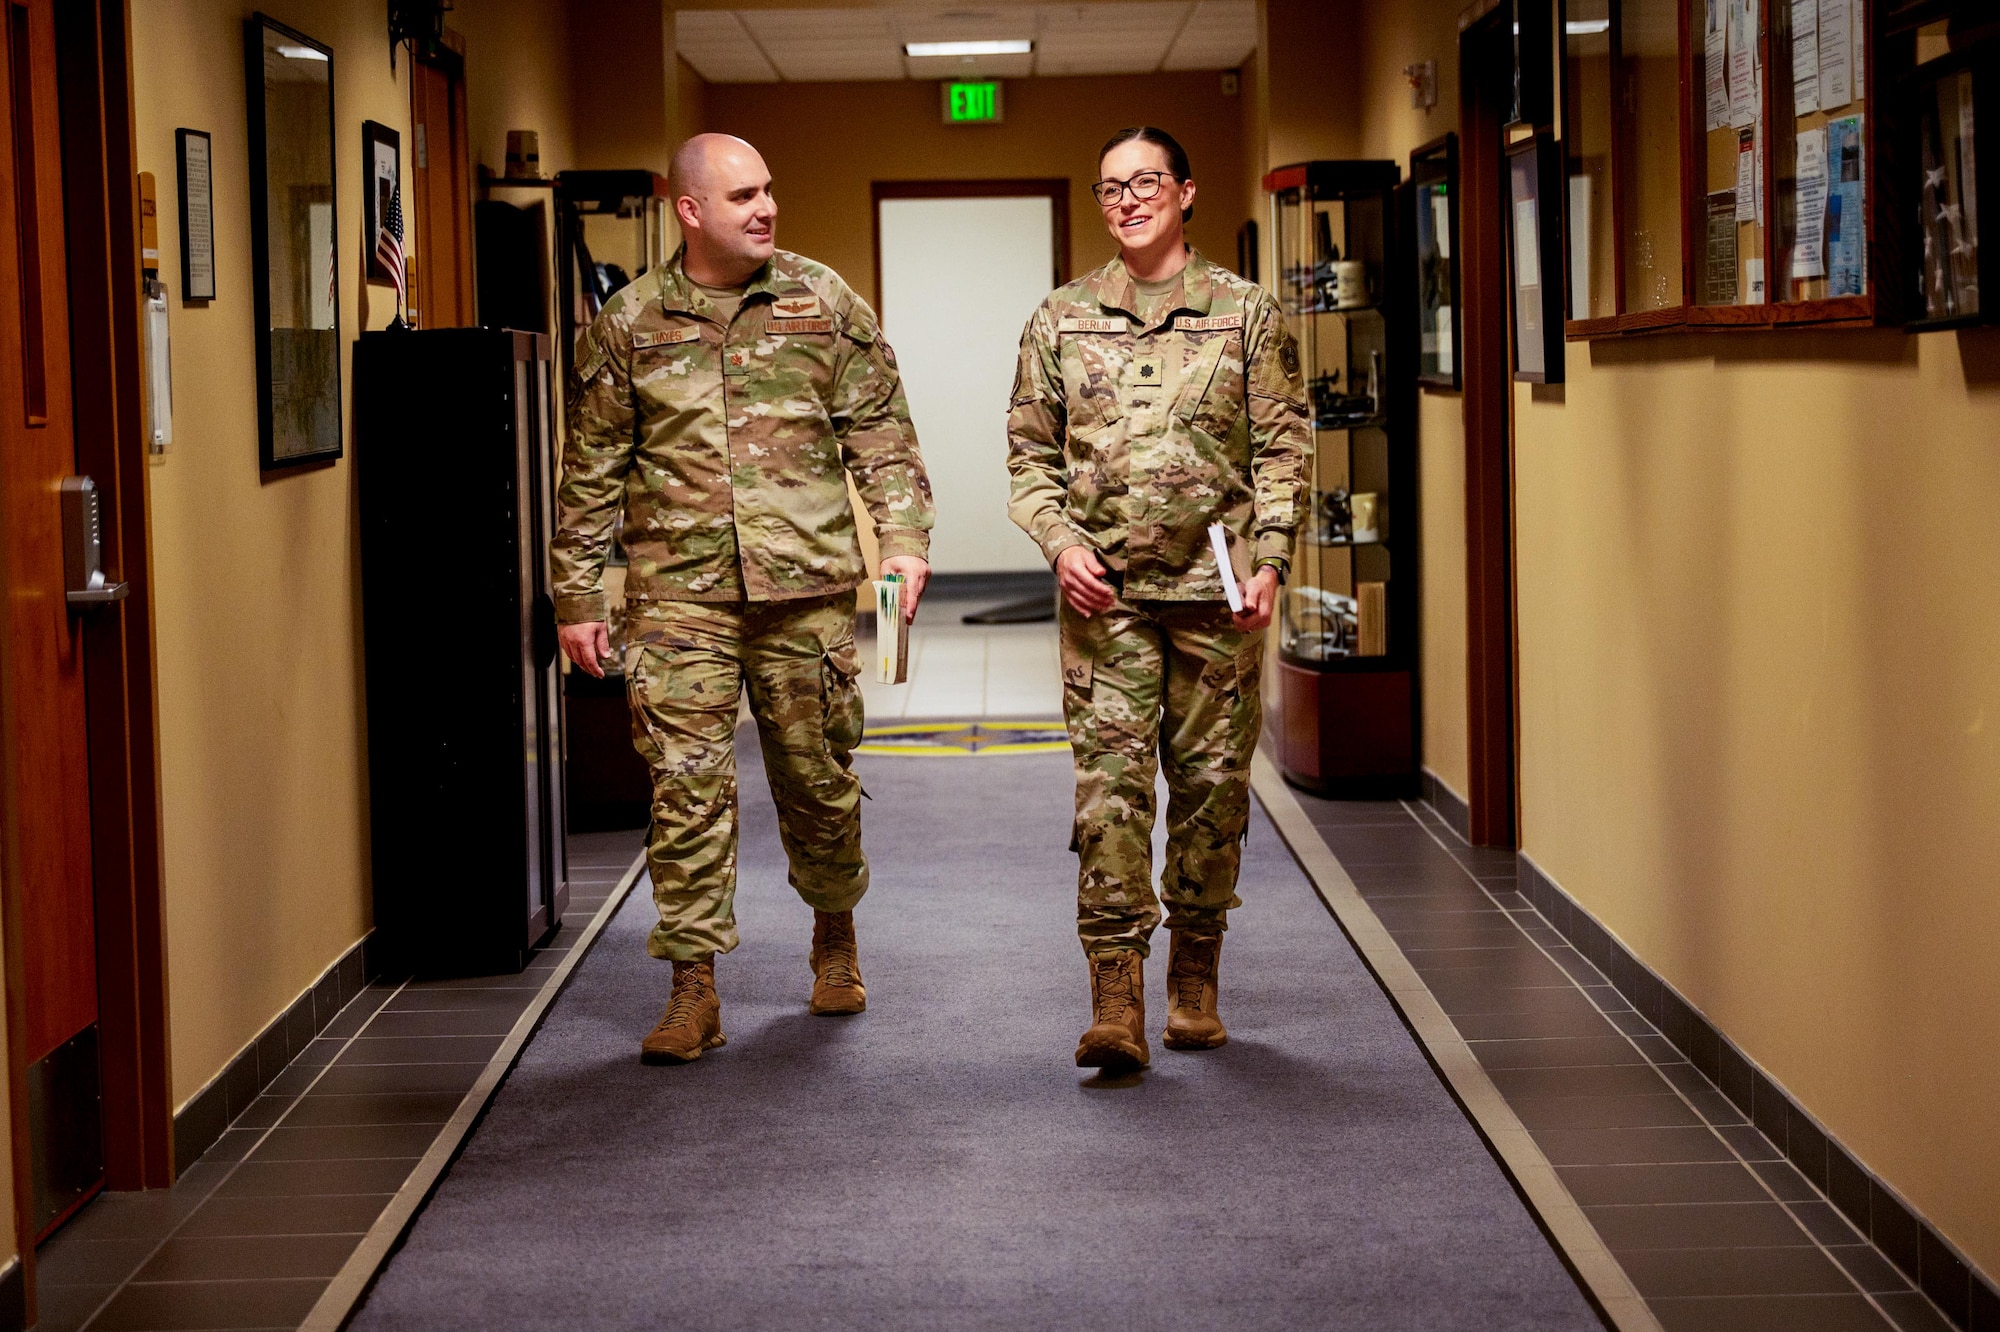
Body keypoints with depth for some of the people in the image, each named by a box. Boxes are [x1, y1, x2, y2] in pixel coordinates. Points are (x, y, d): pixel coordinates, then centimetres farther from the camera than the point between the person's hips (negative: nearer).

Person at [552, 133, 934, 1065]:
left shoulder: (823, 303, 6)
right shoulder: (627, 324, 4)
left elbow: (881, 433, 7)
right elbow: (590, 473, 7)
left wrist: (903, 538, -5)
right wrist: (577, 599, 5)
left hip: (806, 588, 1)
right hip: (678, 593, -1)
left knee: (819, 776, 10)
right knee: (686, 786, -4)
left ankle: (835, 934, 34)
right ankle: (694, 988, 2)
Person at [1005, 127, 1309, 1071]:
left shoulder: (1246, 313, 7)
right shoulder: (1061, 320, 9)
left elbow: (1282, 449, 5)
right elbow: (1030, 450, 11)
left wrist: (1270, 559, -6)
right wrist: (1060, 542, -4)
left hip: (1217, 587, 0)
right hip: (1104, 588, 0)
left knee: (1212, 779, 5)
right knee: (1108, 778, -9)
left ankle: (1195, 982, 19)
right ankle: (1115, 1000, -11)